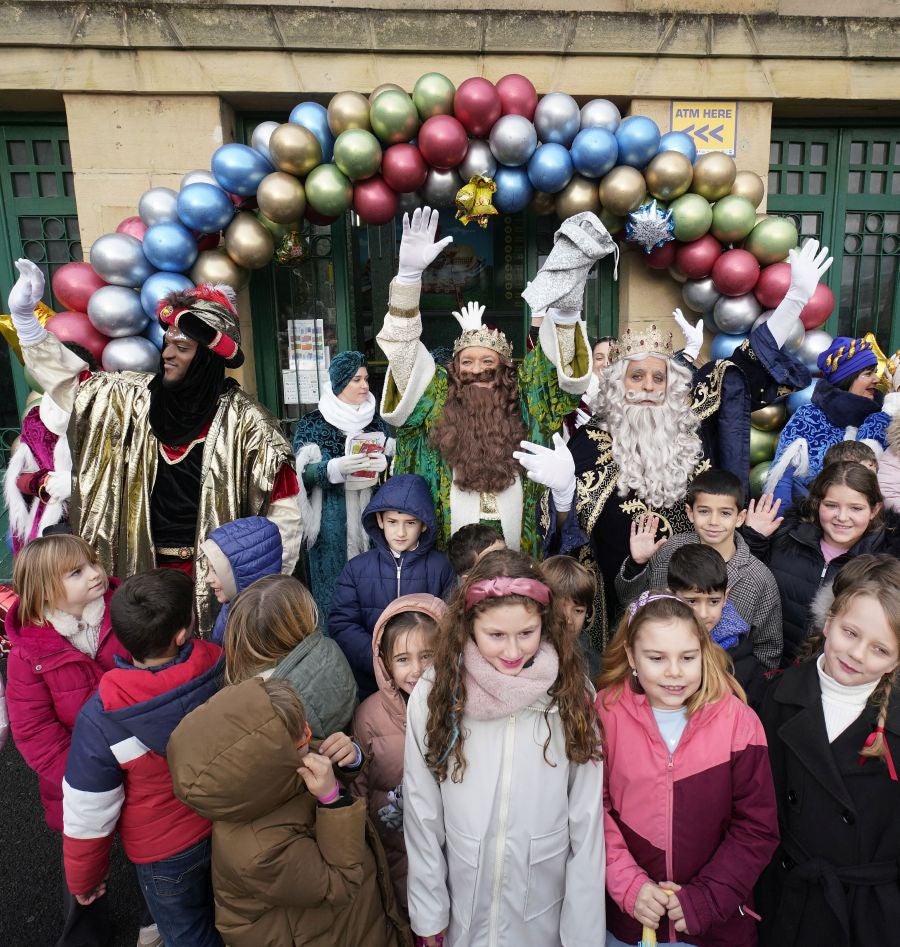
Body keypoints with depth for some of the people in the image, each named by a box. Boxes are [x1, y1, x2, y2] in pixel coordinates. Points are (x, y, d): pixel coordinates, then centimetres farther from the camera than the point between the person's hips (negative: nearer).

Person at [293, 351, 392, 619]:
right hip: (333, 521, -2)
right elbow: (303, 474, -5)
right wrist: (335, 468, -22)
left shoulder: (377, 423, 10)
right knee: (335, 582, -2)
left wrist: (385, 464, -7)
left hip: (373, 516, 3)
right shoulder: (312, 425, 1)